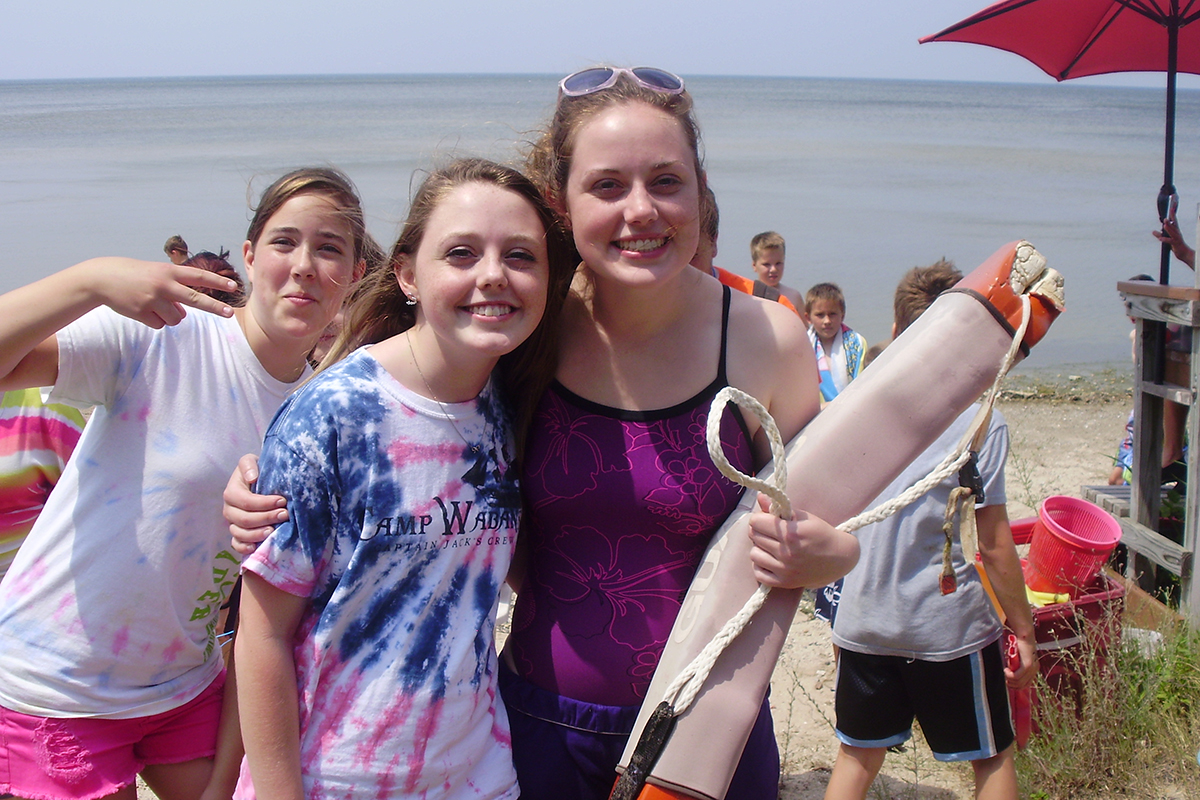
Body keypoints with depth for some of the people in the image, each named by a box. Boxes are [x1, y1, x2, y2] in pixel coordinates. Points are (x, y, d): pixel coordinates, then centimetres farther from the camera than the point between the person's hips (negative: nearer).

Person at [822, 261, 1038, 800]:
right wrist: (1023, 629, -1)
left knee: (857, 755, 17)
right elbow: (994, 546, -12)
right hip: (952, 625, -3)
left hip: (864, 620, 4)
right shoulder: (980, 421, -13)